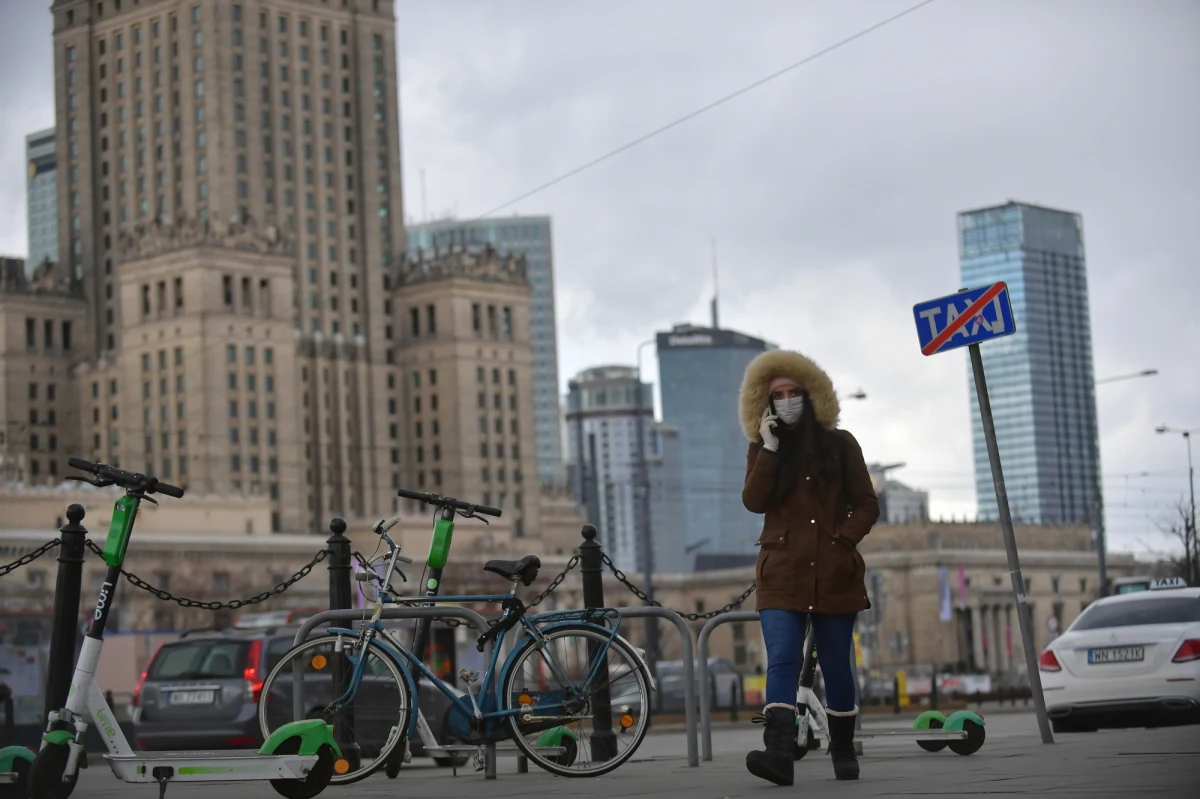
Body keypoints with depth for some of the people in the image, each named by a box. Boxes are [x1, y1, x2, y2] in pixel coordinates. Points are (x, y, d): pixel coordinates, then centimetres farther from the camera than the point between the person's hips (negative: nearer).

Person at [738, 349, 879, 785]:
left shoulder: (840, 445, 8)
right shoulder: (763, 449, 10)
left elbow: (866, 505, 7)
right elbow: (753, 501, -6)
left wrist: (843, 539, -7)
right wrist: (770, 449, -11)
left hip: (834, 573, 0)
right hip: (782, 575, 0)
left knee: (836, 664, 7)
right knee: (781, 660, -15)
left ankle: (844, 752, 23)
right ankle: (779, 753, -27)